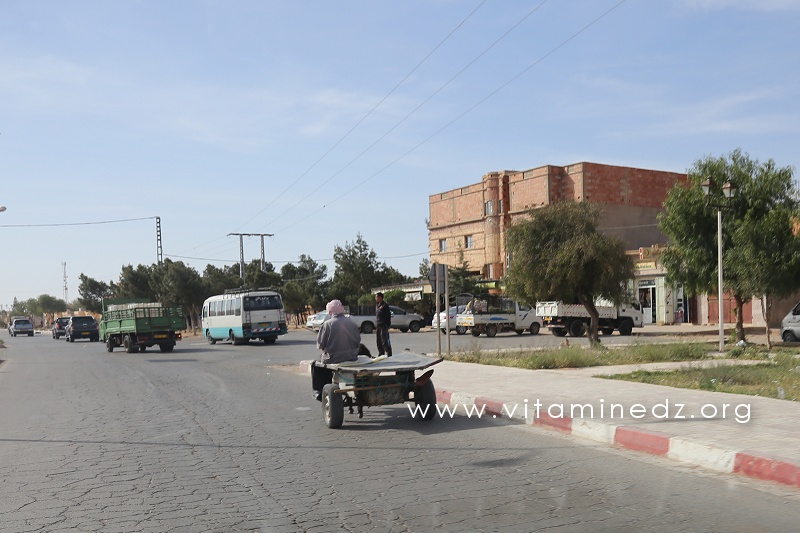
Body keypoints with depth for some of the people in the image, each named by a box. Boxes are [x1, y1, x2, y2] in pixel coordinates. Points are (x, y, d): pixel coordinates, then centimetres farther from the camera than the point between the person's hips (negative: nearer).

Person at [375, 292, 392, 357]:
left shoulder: (385, 305, -8)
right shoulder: (377, 305, 16)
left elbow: (388, 315, -11)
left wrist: (388, 324, -16)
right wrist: (376, 324, 13)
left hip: (383, 325, -8)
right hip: (378, 325, 8)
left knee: (385, 341, -9)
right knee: (379, 341, 11)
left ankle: (388, 354, -6)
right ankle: (381, 353, 19)